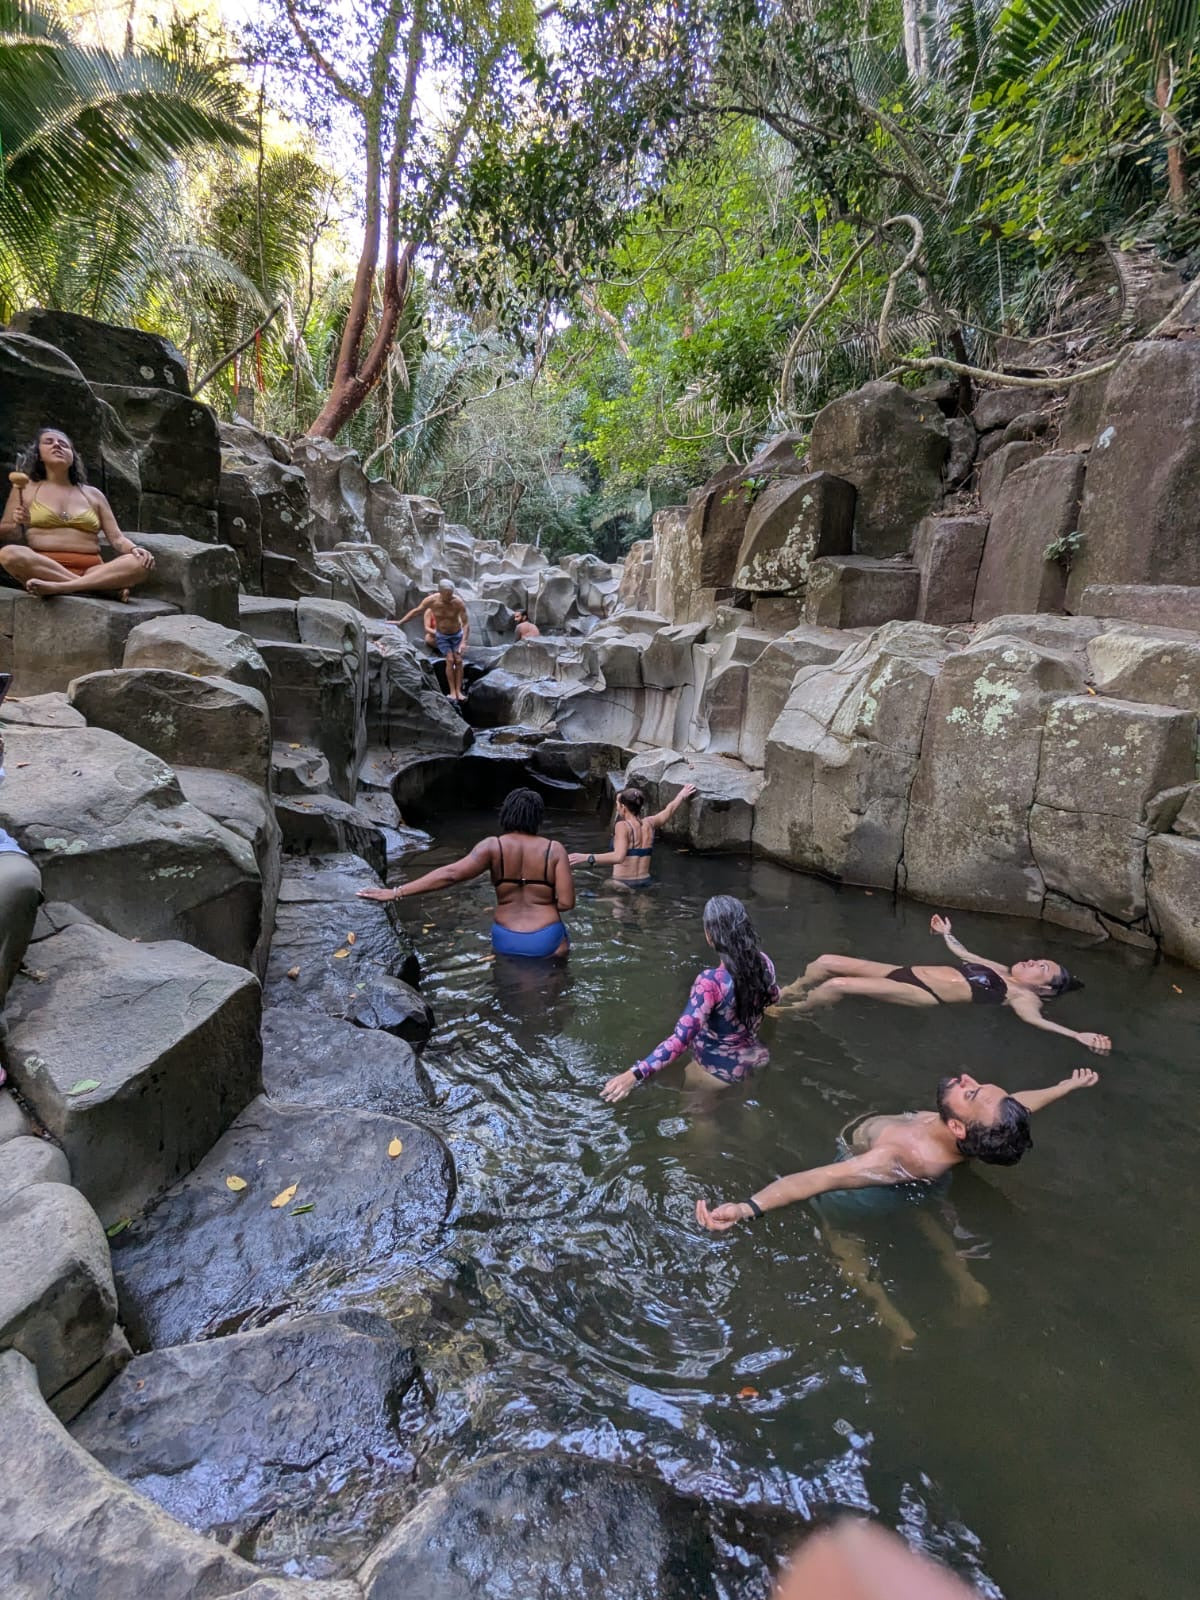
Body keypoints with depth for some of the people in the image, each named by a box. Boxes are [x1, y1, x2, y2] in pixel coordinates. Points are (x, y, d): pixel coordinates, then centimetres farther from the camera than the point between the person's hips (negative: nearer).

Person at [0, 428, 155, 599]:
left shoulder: (93, 494, 20)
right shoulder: (26, 488, 16)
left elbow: (116, 537, 13)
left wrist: (134, 549, -9)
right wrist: (18, 525, -7)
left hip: (90, 571, 1)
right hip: (42, 569, -1)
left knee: (141, 563, -25)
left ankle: (58, 587, -36)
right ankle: (106, 587, -36)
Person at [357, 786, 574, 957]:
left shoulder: (493, 846, -8)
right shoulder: (554, 849, -8)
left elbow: (451, 874, -20)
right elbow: (566, 902, -11)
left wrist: (396, 893, -21)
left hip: (505, 941, 2)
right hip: (547, 942, -1)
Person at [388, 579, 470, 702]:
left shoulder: (458, 602, -24)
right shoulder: (431, 600, -20)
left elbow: (466, 623, -21)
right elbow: (415, 611, -4)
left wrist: (463, 642, -30)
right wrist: (400, 622, 3)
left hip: (456, 635, 0)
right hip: (441, 636, 0)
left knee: (458, 661, -8)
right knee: (450, 660, -13)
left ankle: (458, 691, -4)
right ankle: (452, 691, -11)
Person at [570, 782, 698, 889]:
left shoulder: (623, 826, -10)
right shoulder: (649, 824, 9)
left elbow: (618, 857, -24)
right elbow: (669, 809, 28)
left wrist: (587, 858, -27)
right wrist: (682, 795, 46)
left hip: (623, 884, -7)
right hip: (644, 882, 7)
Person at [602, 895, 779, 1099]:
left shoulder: (712, 981, -35)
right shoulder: (763, 962, -15)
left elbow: (681, 1040, -39)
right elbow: (773, 996, 9)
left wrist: (635, 1074, -39)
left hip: (719, 1073, -6)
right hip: (754, 1060, 6)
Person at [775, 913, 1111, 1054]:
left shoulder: (1022, 996, -2)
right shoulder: (1000, 970, 21)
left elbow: (1035, 1020, -22)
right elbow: (963, 954, 36)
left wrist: (1079, 1036, -37)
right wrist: (947, 933, 50)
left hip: (923, 995, -8)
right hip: (907, 972, 8)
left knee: (836, 985, -25)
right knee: (826, 962, -3)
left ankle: (787, 1011, 0)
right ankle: (786, 992, 20)